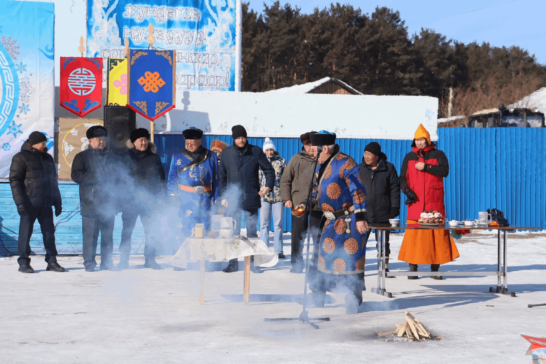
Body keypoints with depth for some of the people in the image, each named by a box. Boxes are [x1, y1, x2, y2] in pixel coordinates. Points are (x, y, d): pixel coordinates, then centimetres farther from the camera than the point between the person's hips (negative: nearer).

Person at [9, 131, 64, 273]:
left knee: (49, 232, 4)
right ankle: (23, 263, 5)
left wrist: (57, 202, 19)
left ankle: (52, 261, 10)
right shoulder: (21, 158, -2)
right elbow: (14, 180, -7)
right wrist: (20, 202, -16)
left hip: (45, 204, 6)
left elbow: (53, 181, 23)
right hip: (29, 203, -5)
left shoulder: (47, 158, 17)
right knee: (26, 232, -2)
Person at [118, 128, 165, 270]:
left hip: (149, 200, 2)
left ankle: (150, 259, 11)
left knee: (151, 231, 2)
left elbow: (161, 179, 14)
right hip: (131, 200, -2)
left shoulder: (154, 158, 11)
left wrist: (161, 197, 6)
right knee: (127, 230, -2)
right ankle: (123, 261, 3)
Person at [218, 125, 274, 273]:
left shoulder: (256, 151, 2)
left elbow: (269, 170, 6)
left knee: (252, 232, 2)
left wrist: (268, 186, -11)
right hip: (233, 199, 1)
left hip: (251, 199, -1)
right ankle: (233, 263, 10)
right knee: (233, 233, 3)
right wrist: (223, 195, 8)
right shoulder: (226, 153, 8)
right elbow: (222, 176, 14)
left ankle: (253, 262, 8)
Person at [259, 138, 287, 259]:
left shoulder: (281, 162, 8)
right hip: (264, 196, 0)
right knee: (264, 224, 1)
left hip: (278, 196, 0)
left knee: (278, 224, 2)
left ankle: (278, 251, 5)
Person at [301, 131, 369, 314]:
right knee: (324, 254, 11)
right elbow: (318, 189, 24)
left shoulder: (345, 163, -16)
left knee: (352, 258, -5)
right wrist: (306, 205, 12)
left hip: (349, 219, -9)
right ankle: (318, 295, 21)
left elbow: (358, 190, -19)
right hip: (333, 219, 9)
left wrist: (360, 216, -23)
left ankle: (354, 299, 3)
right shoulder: (321, 165, 12)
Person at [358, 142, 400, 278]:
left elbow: (395, 188, 2)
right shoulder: (359, 169, 6)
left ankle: (384, 267, 17)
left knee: (383, 243, 8)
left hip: (383, 213, -1)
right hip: (363, 212, 1)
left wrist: (395, 208, -4)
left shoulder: (388, 168, 1)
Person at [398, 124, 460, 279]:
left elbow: (444, 171, -7)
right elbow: (403, 178, 12)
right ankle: (413, 269, 1)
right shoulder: (409, 157, 15)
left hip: (435, 203, -1)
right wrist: (406, 190, -6)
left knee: (438, 234, -3)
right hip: (415, 203, 1)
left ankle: (435, 269, 4)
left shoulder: (438, 155, 9)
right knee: (413, 235, -5)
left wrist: (426, 167, -14)